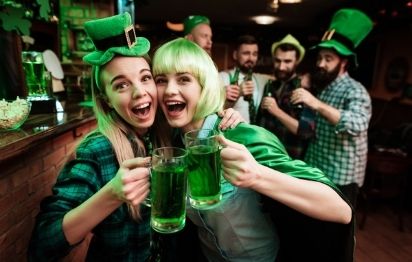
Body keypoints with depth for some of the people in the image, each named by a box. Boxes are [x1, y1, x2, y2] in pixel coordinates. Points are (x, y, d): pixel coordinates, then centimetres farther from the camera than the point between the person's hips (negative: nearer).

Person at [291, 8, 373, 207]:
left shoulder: (354, 90, -17)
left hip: (341, 177, -7)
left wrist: (317, 104, -45)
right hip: (314, 169, 7)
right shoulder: (321, 86, 7)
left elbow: (357, 124, -38)